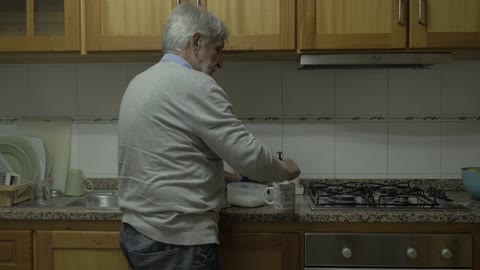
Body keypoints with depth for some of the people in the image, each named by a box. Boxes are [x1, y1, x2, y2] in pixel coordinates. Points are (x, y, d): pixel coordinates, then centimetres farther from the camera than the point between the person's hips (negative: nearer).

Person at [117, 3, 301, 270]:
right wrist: (285, 170, 3)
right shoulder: (194, 86, -16)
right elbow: (248, 154, -16)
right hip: (176, 241, -9)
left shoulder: (141, 83, 12)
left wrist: (218, 175, 20)